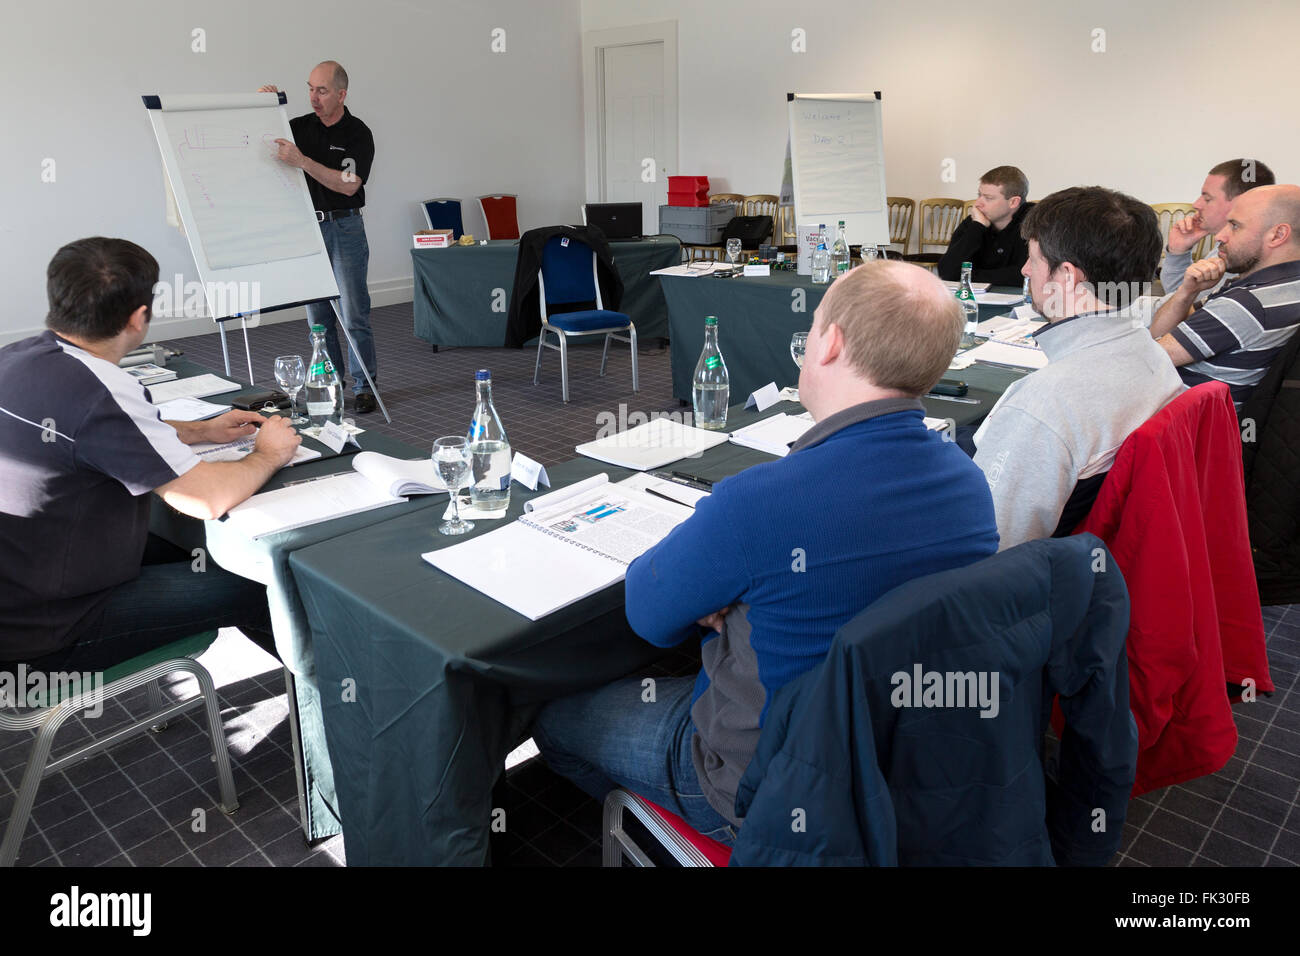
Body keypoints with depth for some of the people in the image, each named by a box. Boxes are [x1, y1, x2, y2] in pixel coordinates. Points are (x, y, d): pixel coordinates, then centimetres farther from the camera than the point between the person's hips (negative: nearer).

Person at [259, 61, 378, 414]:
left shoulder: (358, 134, -5)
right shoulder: (300, 126, 7)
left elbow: (348, 185, -18)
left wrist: (301, 161, -25)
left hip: (345, 228, -4)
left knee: (354, 312, -4)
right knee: (317, 312, 7)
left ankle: (363, 385, 5)